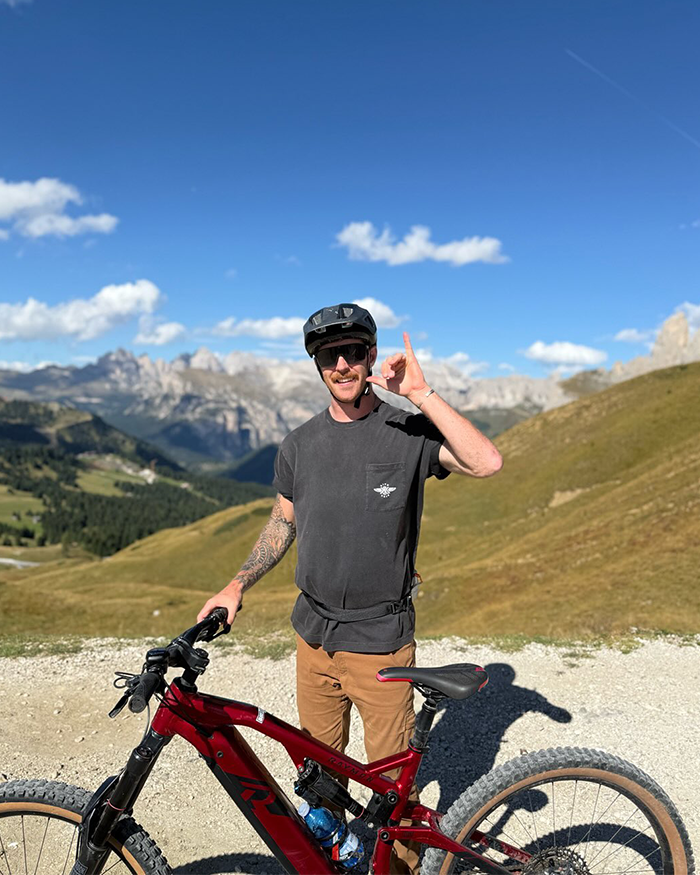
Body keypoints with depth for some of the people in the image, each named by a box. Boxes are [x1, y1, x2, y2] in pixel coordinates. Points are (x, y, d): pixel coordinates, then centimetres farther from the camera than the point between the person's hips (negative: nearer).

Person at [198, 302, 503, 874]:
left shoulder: (408, 432, -10)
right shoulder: (300, 445, 3)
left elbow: (487, 463, -26)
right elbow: (282, 525, 12)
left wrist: (421, 394, -28)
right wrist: (238, 584, 0)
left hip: (381, 639, -4)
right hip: (314, 634, 4)